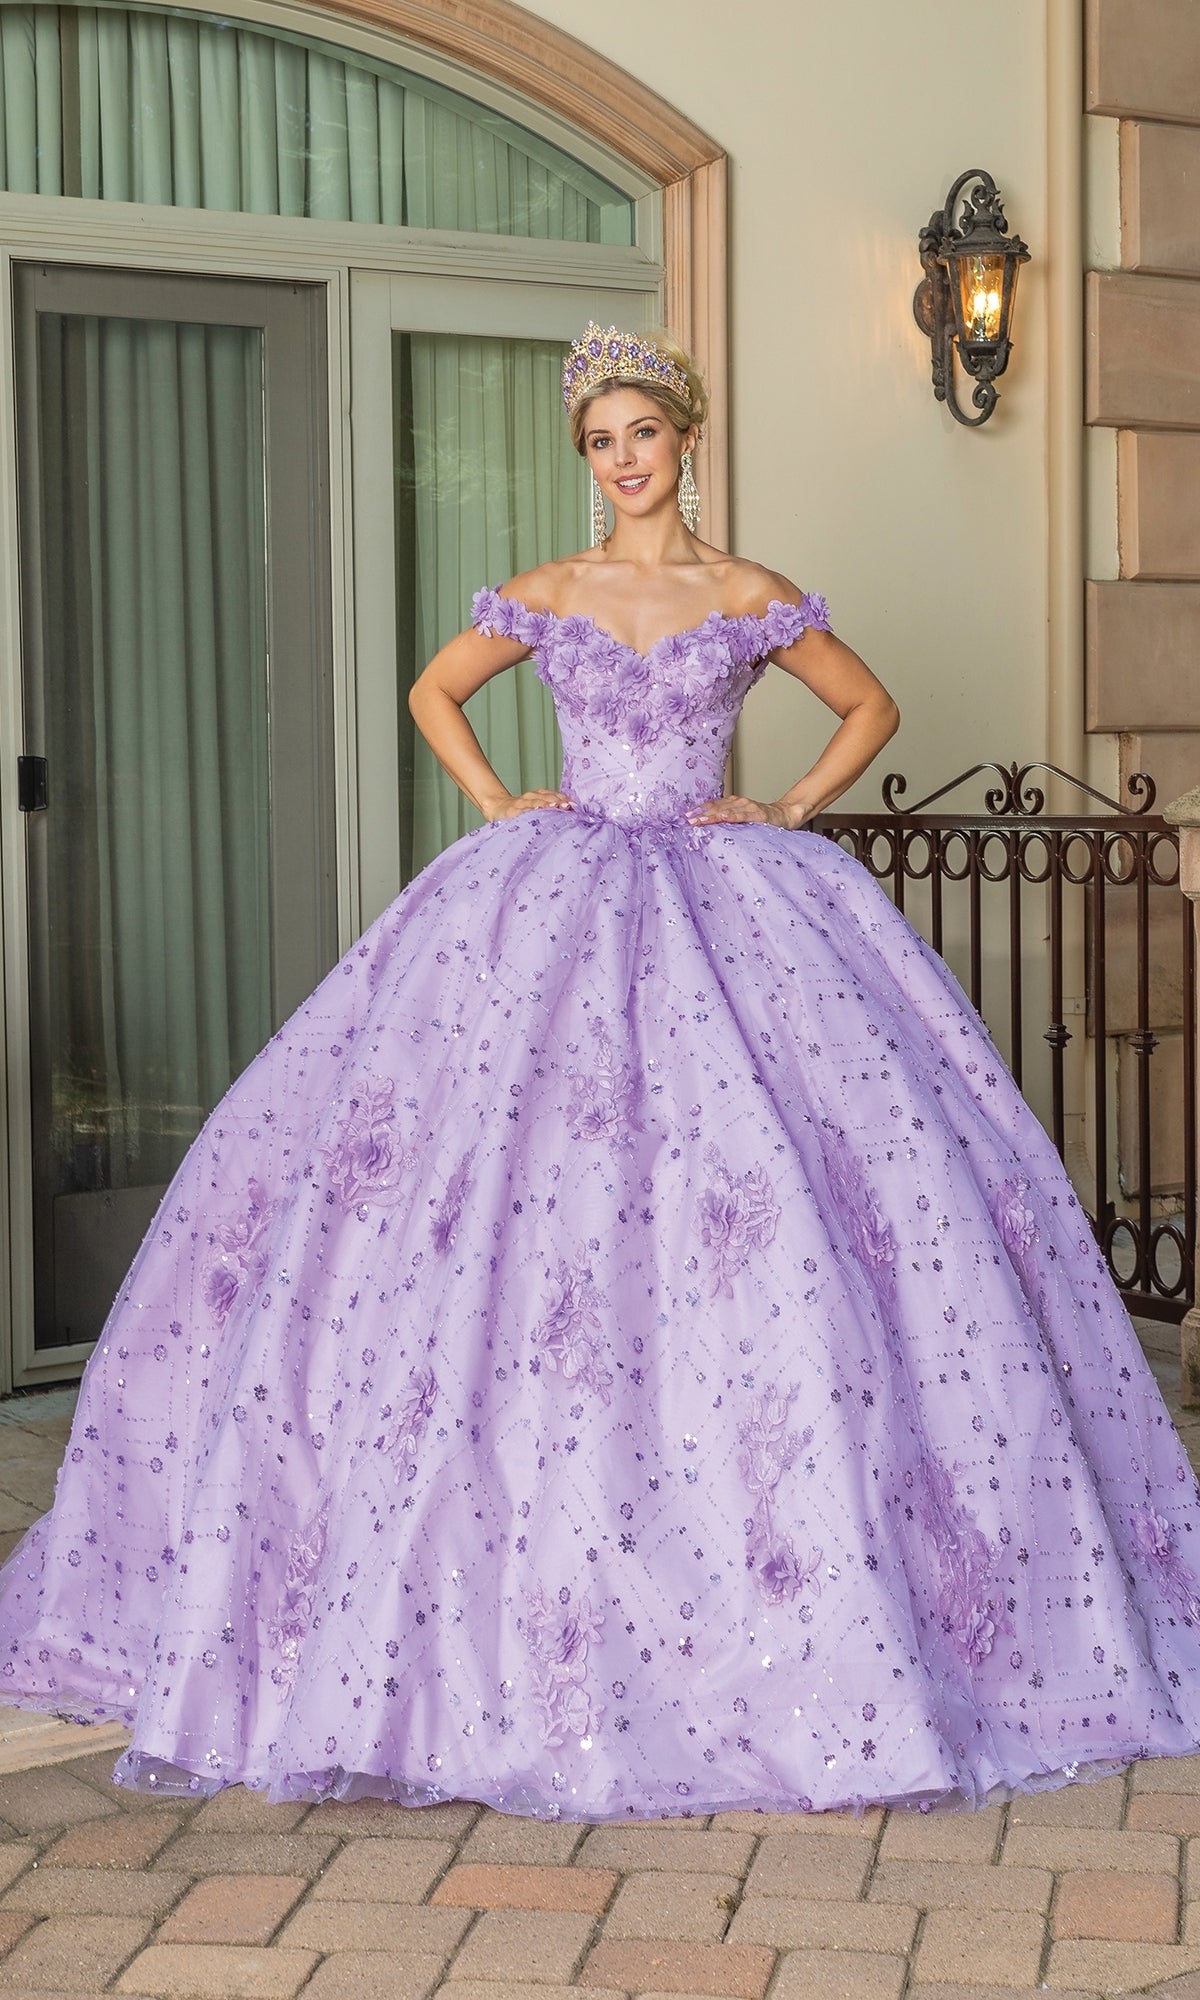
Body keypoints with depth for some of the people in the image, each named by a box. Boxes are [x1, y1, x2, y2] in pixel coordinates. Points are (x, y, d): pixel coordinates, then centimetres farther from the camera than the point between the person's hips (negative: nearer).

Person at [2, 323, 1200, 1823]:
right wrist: (495, 804, 9)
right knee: (505, 1209, -7)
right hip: (556, 913, 1)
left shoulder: (750, 598, 5)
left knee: (766, 1213, -12)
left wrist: (789, 811, 4)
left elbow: (871, 707, 16)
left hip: (724, 907, -1)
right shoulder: (547, 595, 8)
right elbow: (434, 693, 22)